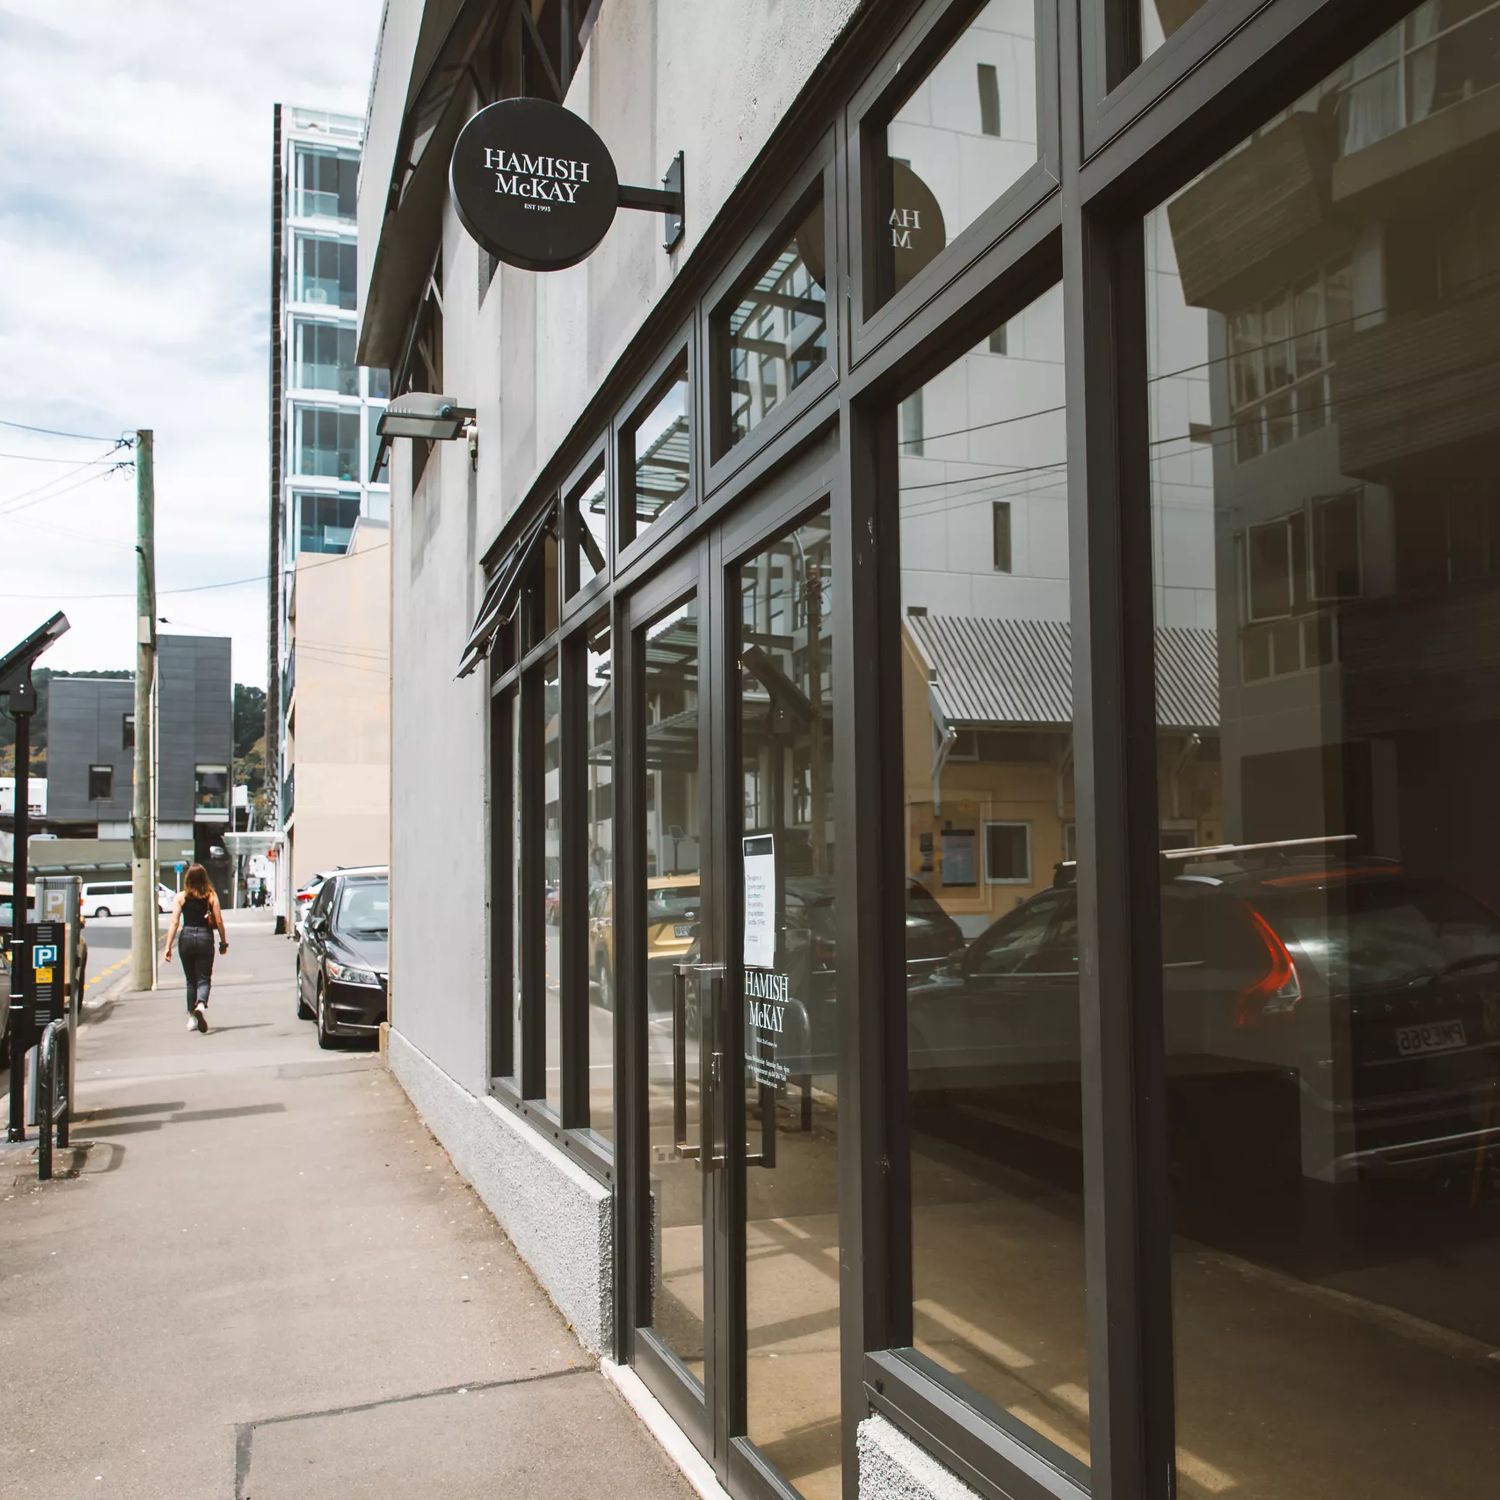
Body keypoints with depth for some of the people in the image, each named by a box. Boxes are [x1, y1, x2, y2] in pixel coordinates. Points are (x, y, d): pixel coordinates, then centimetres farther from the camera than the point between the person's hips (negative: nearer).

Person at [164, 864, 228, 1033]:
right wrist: (224, 942, 10)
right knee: (204, 979, 1)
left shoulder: (181, 897, 0)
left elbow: (174, 922, -4)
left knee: (191, 980, 15)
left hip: (186, 938, 1)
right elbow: (219, 921, -2)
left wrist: (168, 946, -3)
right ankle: (201, 1005, -29)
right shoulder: (211, 896, -1)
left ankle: (191, 1018, 21)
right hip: (205, 938, -1)